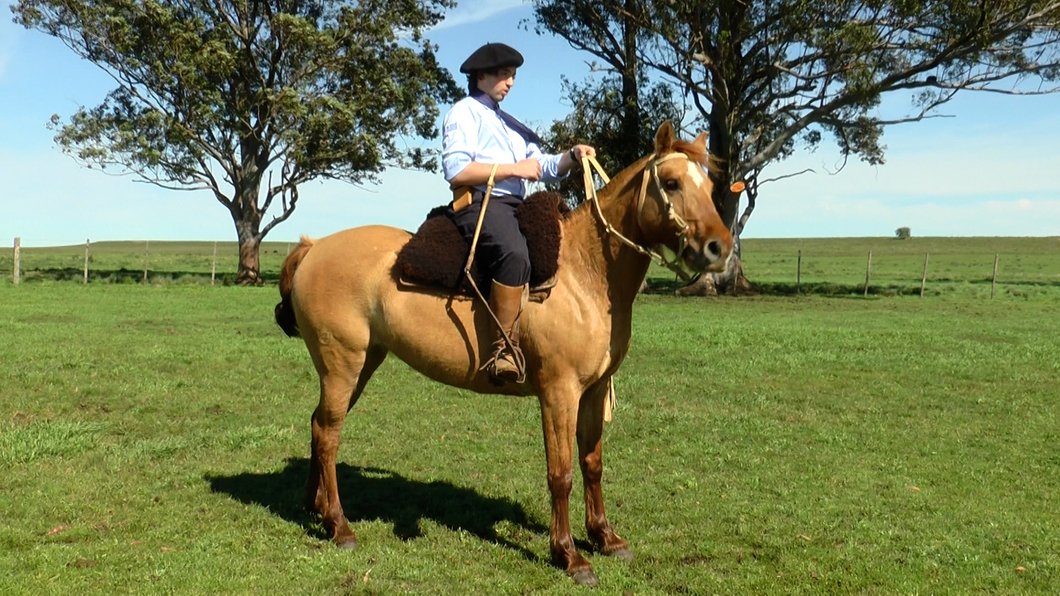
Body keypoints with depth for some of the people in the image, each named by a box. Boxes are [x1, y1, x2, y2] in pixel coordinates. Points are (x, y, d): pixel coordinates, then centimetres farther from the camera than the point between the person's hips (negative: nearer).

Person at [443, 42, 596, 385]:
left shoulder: (509, 124, 30)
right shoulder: (465, 113, 5)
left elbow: (546, 168, 25)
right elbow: (457, 171, -12)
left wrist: (572, 156, 5)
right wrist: (514, 169, -11)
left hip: (517, 206, 9)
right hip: (480, 204, -9)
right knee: (514, 254, -37)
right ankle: (504, 348, -34)